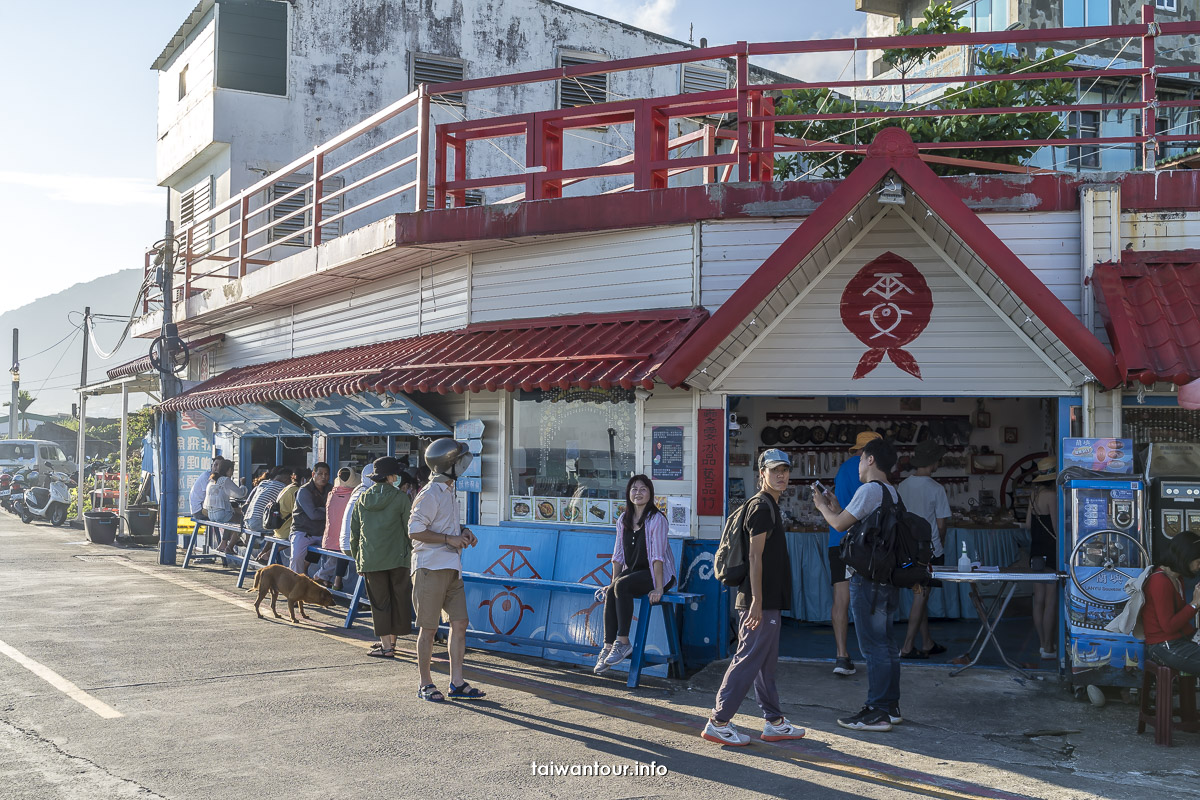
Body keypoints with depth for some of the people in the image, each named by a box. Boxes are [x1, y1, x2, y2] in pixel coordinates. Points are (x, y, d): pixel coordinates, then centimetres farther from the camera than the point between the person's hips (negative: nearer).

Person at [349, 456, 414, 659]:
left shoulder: (362, 500, 7)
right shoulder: (400, 498, -4)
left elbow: (354, 534, 11)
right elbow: (410, 529, -4)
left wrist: (358, 561, 19)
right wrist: (413, 552, 8)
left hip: (370, 560, 2)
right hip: (397, 558, -2)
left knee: (379, 602, 6)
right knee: (399, 600, 13)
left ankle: (386, 646, 5)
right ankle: (392, 640, 22)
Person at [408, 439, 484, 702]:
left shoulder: (448, 490, 15)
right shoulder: (430, 494, -13)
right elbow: (414, 531, -17)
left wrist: (462, 531, 8)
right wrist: (449, 538, -18)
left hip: (451, 568, 9)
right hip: (431, 568, -9)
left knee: (460, 623, 6)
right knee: (429, 628, 1)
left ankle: (457, 683, 12)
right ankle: (425, 684, 12)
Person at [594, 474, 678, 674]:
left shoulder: (657, 519, -13)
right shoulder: (623, 520, 7)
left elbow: (657, 556, -19)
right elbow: (618, 555, 10)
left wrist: (658, 588, -23)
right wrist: (613, 582, 3)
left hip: (657, 573, -6)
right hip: (633, 571, 6)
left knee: (622, 585, -31)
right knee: (611, 593, -24)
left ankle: (623, 642, -25)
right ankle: (608, 646, -23)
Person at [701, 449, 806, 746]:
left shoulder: (770, 506, 18)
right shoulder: (761, 506, -13)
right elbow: (755, 556, -19)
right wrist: (756, 601, -22)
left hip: (769, 601, 10)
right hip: (761, 602, -10)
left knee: (766, 663, 14)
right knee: (749, 660, -6)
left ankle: (774, 722, 22)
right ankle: (718, 722, -2)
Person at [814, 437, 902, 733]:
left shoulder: (870, 489, -13)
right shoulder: (893, 493, 16)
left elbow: (840, 524, -11)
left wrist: (822, 506, 7)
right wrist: (837, 508, 24)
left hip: (868, 578, -9)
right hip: (888, 576, 9)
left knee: (873, 645, -6)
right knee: (886, 642, 14)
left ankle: (877, 712, -3)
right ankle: (890, 707, 20)